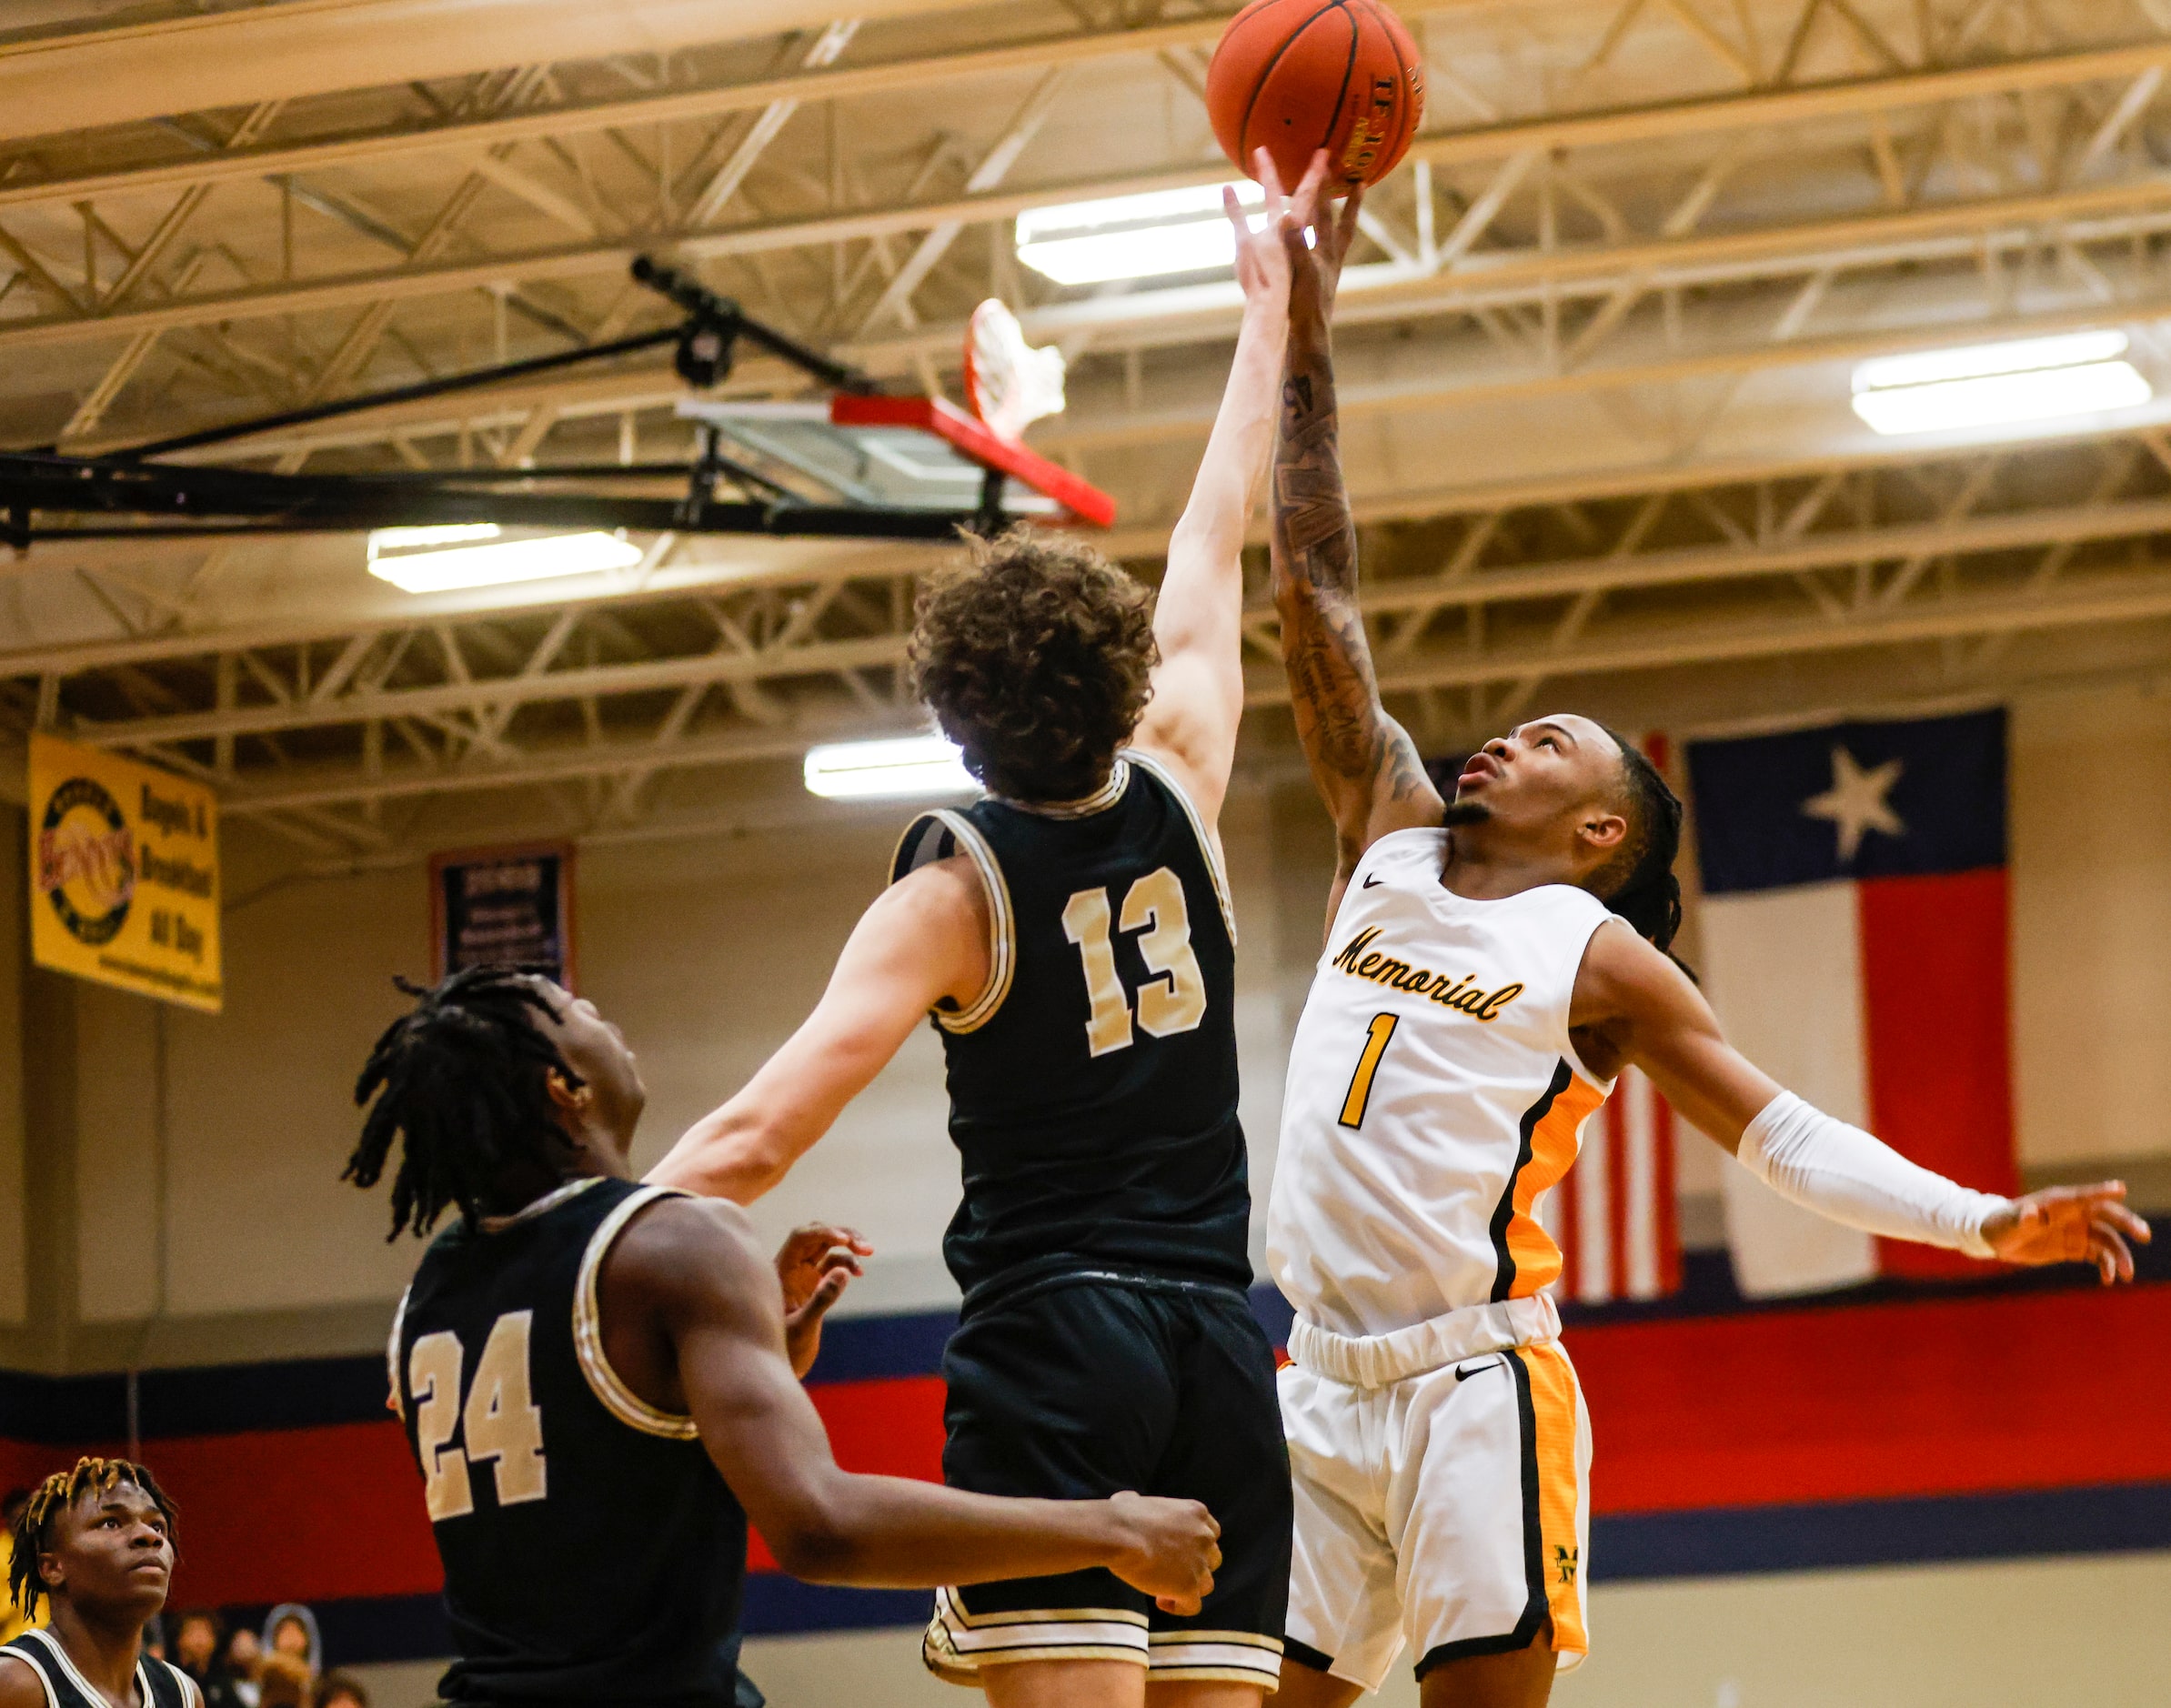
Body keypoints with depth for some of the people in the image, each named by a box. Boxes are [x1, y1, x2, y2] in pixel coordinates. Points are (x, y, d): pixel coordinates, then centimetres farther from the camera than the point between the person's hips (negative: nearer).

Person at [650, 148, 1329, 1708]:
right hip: (1219, 1347, 4)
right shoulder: (1178, 795, 8)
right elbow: (1215, 543, 22)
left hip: (1050, 1344, -4)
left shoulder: (954, 890, -3)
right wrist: (1269, 300, 34)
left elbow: (761, 1135, -14)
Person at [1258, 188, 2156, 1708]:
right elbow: (1317, 594, 14)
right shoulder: (1391, 841, 14)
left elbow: (1773, 1126, 1)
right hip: (1322, 1381, 5)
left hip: (1475, 1386, -5)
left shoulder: (1599, 957, 3)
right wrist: (1305, 353, 12)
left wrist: (1983, 1222, -12)